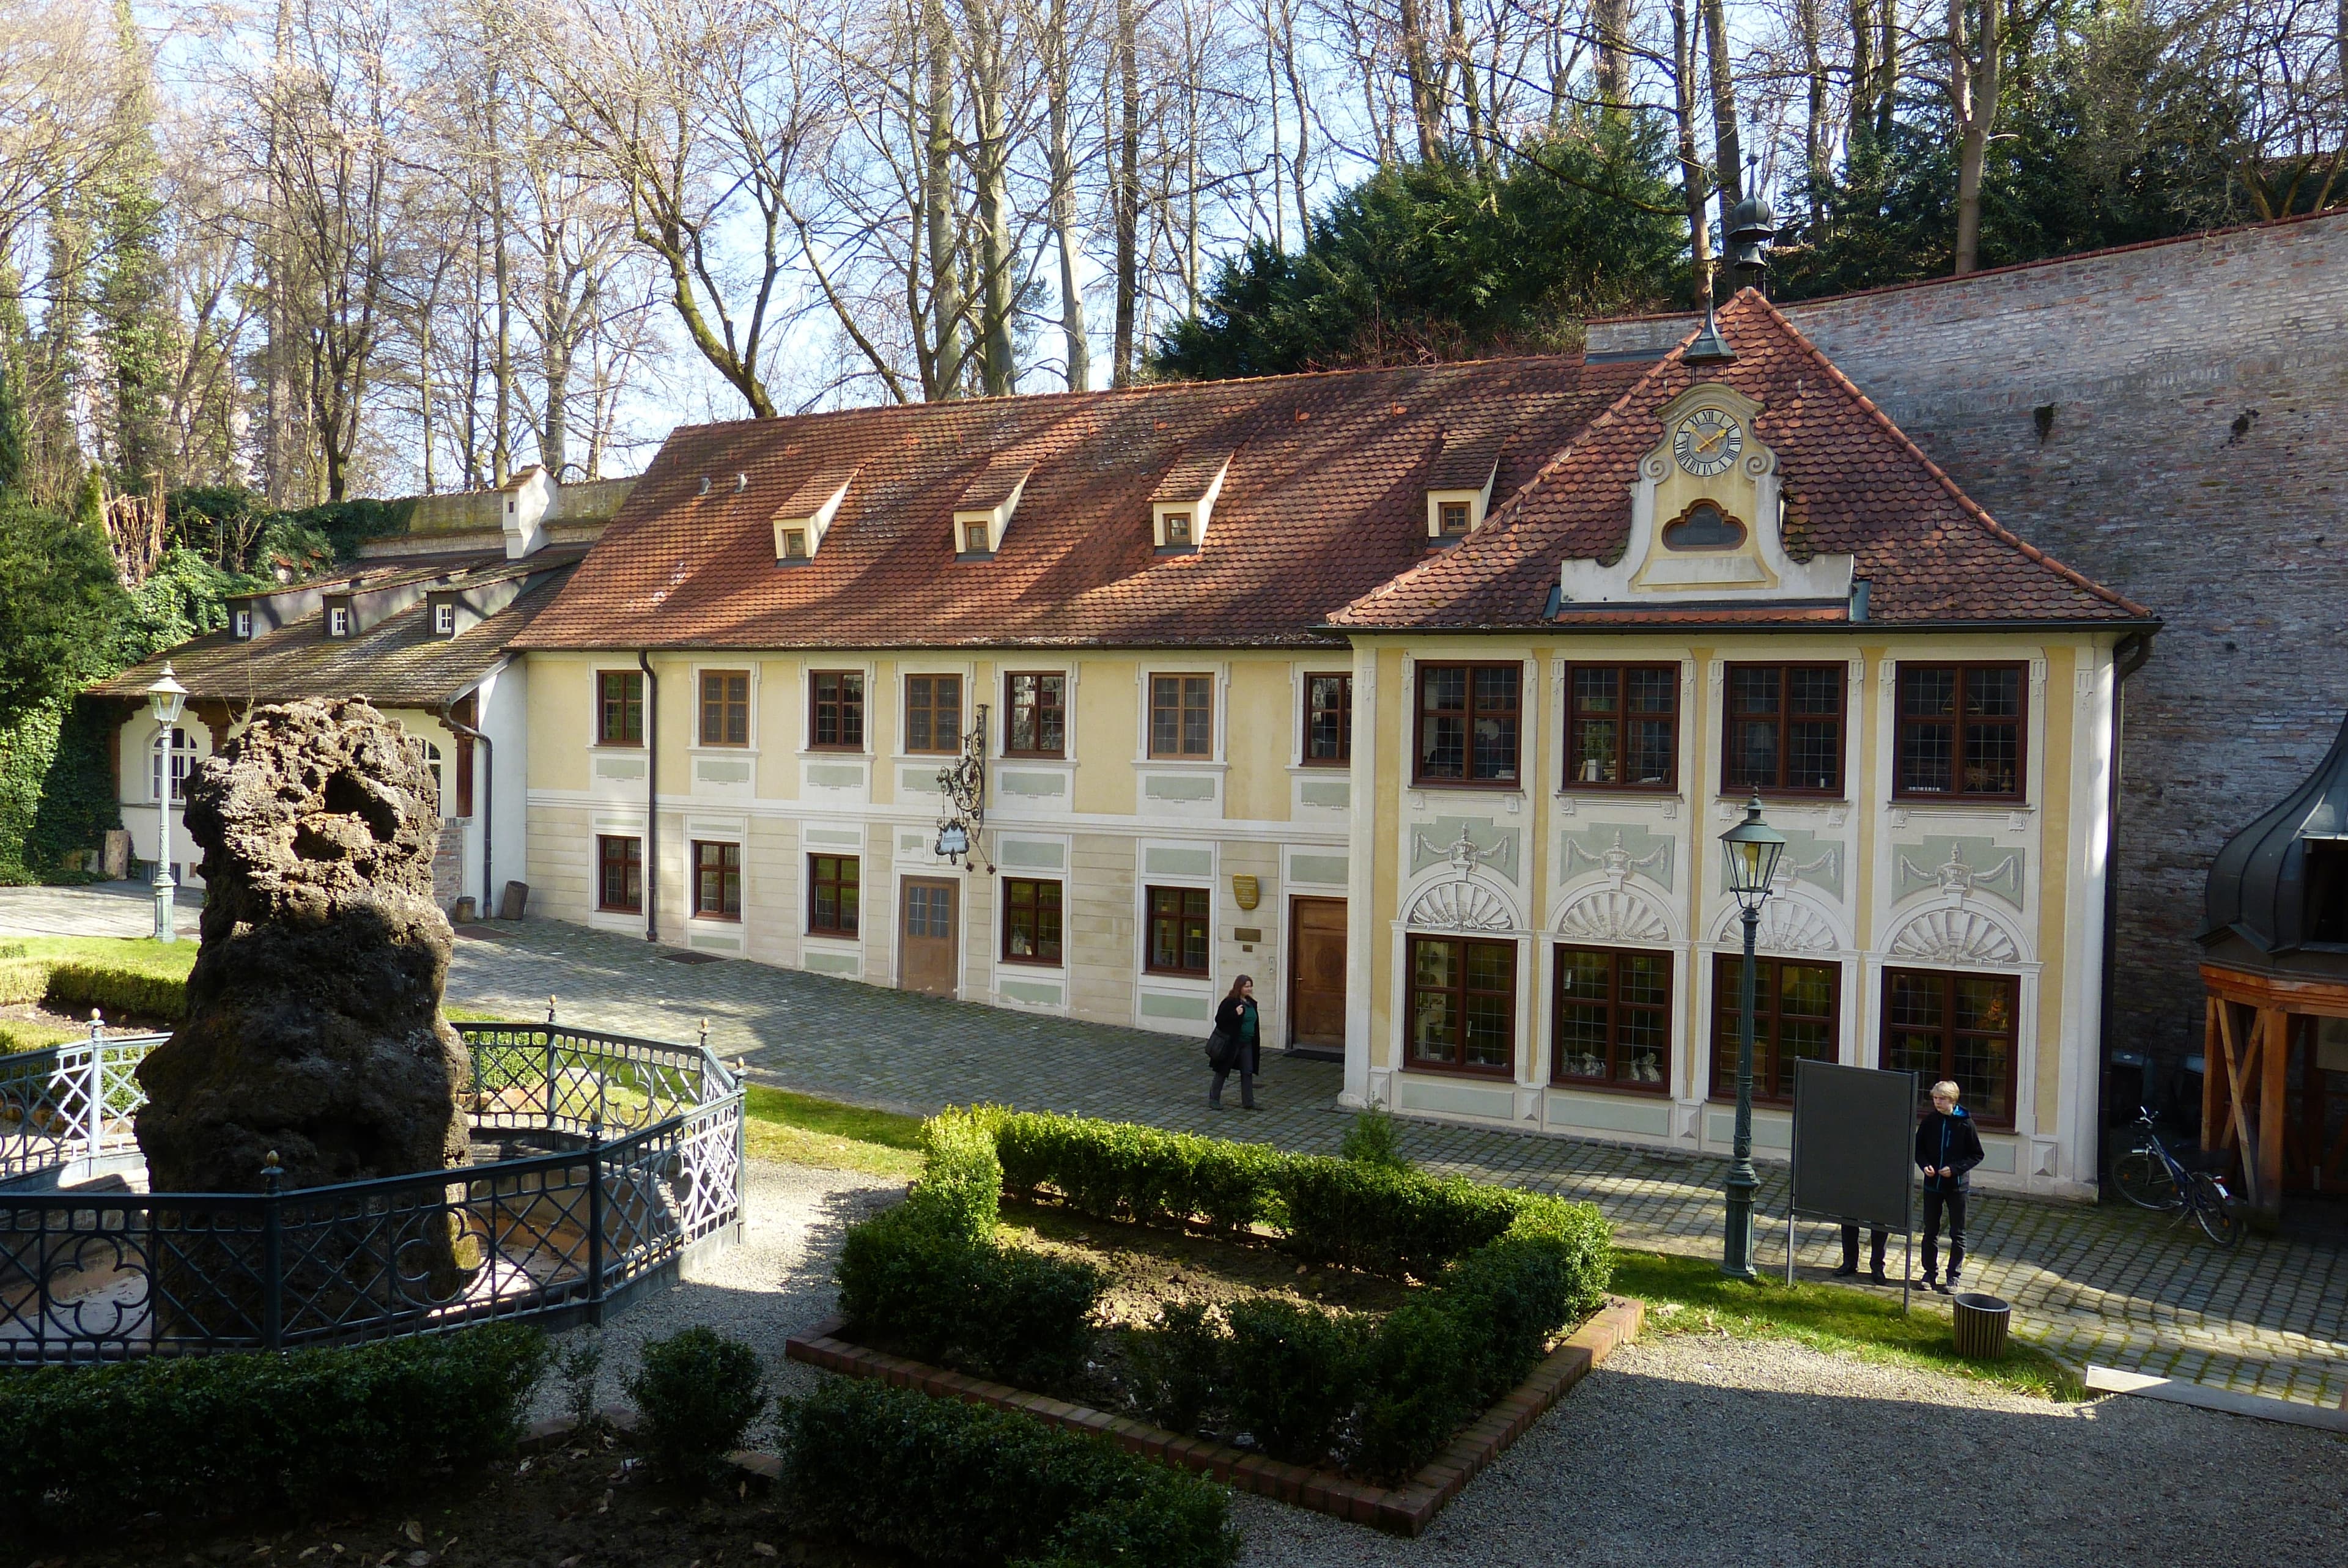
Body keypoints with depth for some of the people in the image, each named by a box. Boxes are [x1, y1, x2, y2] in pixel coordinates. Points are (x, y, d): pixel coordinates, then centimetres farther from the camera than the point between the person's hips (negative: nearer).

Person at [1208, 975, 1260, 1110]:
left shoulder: (1251, 1003, 9)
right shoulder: (1230, 1002, -14)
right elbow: (1219, 1019, -17)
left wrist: (1255, 1043, 16)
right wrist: (1235, 1014, -28)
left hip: (1247, 1043, 7)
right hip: (1231, 1043, -7)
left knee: (1248, 1072, 5)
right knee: (1223, 1071, 5)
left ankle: (1248, 1102, 10)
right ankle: (1214, 1098, 16)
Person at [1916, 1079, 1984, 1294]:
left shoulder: (1965, 1122, -9)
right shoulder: (1930, 1120, -1)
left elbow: (1977, 1155, -3)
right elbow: (1919, 1147, 9)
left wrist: (1955, 1169, -15)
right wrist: (1925, 1165, -9)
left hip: (1957, 1185, -2)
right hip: (1932, 1184, 3)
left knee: (1957, 1234, 5)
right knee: (1930, 1231, 10)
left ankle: (1953, 1277, 14)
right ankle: (1930, 1272, 22)